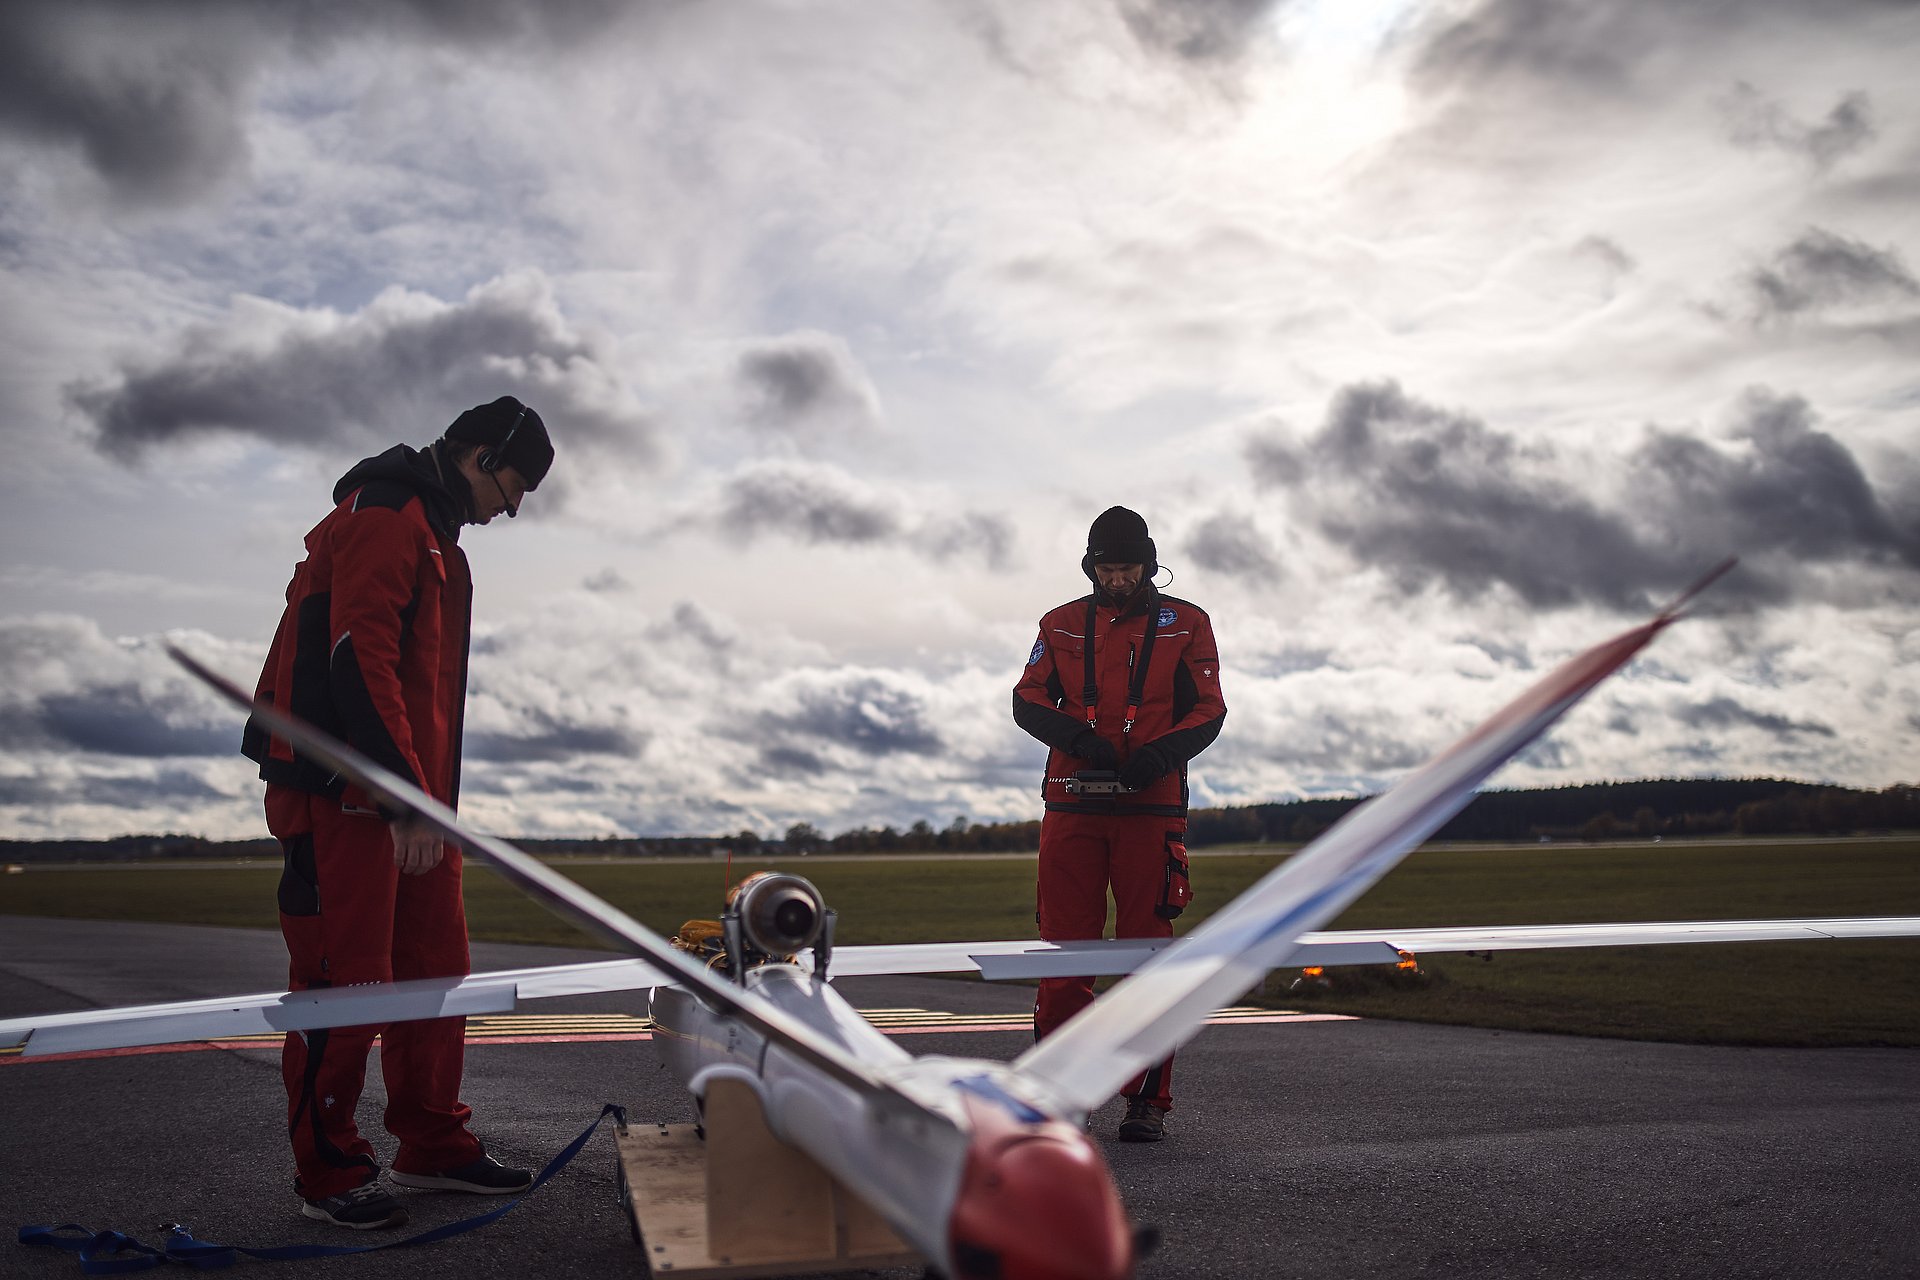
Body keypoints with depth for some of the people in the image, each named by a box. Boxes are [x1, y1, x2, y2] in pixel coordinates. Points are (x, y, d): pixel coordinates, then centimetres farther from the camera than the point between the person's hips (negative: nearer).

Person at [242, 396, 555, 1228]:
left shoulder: (434, 536, 22)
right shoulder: (383, 515, -10)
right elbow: (359, 660, -21)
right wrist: (407, 796, -24)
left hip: (412, 799, 10)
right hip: (346, 795, -10)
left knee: (436, 969, 11)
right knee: (346, 980, -4)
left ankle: (432, 1147, 21)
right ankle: (330, 1175, 7)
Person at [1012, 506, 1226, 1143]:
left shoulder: (1186, 624, 9)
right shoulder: (1062, 625, 14)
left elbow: (1208, 710, 4)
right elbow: (1027, 700, 7)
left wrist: (1160, 753, -14)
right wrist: (1077, 736, -12)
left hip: (1150, 805, -2)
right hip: (1072, 803, 2)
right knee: (1063, 947, 0)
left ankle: (1149, 1099, 7)